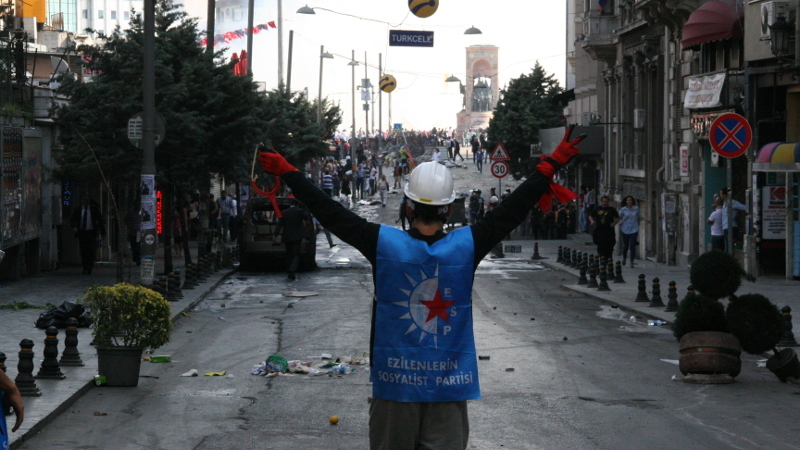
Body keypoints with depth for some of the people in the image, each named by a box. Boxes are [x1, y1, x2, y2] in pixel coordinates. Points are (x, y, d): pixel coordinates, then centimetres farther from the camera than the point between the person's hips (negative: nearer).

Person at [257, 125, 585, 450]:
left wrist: (286, 172, 8)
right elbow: (513, 209, 0)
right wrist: (551, 165, 11)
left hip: (394, 384, 0)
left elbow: (330, 213, -3)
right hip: (450, 387, 0)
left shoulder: (384, 244, -9)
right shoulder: (468, 246, -8)